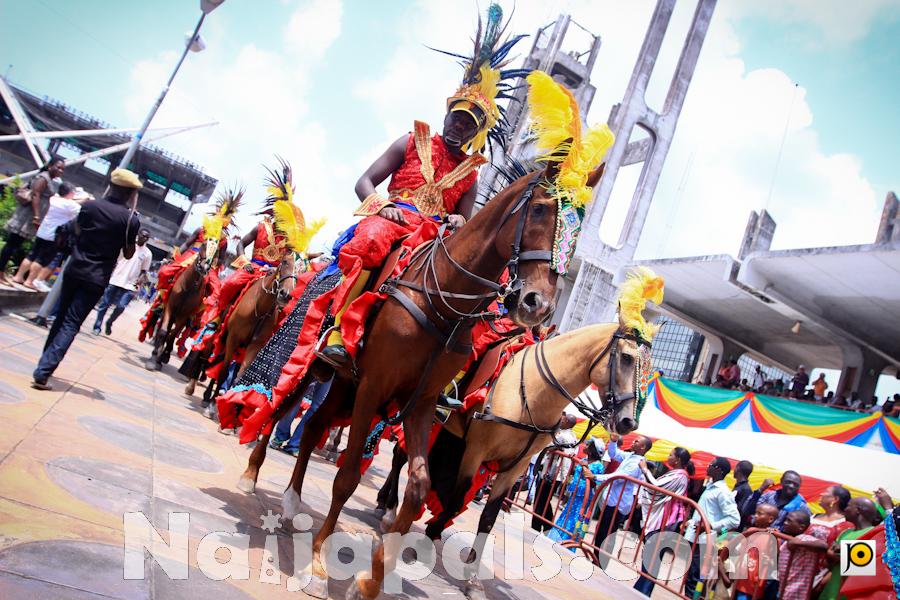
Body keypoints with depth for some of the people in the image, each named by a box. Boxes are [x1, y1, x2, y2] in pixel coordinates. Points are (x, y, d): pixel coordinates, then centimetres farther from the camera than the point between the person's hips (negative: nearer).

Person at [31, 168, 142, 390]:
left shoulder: (89, 205, 0)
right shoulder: (131, 219, -9)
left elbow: (78, 231, 18)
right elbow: (128, 254, 2)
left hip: (75, 270, 4)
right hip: (97, 279, -3)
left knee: (61, 317, 20)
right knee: (71, 324, -2)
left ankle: (45, 362, 30)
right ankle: (43, 372, -10)